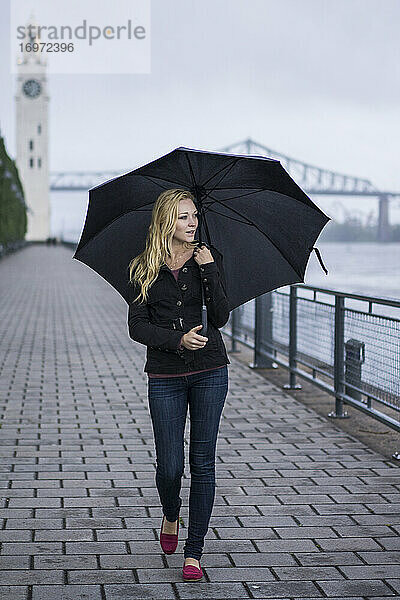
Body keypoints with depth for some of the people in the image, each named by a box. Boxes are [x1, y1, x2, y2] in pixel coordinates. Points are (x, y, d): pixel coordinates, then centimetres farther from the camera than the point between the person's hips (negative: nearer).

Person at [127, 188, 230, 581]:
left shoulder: (208, 258, 2)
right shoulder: (144, 268, 2)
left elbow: (220, 318, -7)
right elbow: (137, 327, -3)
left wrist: (209, 270, -17)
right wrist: (177, 340, -18)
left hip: (209, 371, 0)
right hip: (165, 375, 0)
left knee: (202, 461, -1)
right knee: (169, 464, -1)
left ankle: (194, 552, 7)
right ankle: (170, 516, 34)